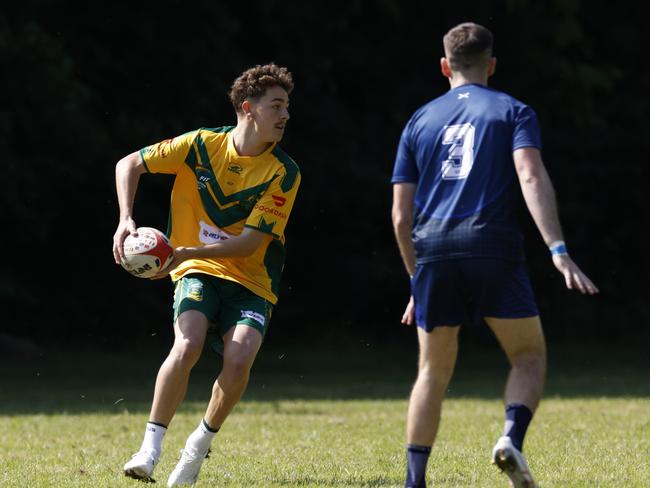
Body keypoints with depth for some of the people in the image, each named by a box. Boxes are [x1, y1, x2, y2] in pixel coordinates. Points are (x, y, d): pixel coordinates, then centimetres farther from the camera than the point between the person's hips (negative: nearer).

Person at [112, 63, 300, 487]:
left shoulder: (283, 173, -9)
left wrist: (186, 252, -24)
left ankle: (201, 444, 0)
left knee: (240, 357, -25)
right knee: (188, 345, -28)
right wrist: (127, 220, -11)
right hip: (199, 274, 0)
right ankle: (151, 445, -14)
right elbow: (129, 165, 3)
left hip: (251, 281, 0)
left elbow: (249, 243, -14)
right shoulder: (202, 145, -6)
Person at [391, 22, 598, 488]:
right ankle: (512, 438, -15)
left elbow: (401, 216, 16)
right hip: (493, 245, -3)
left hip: (433, 251, 3)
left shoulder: (419, 121, 19)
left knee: (434, 371, 14)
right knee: (530, 356, 11)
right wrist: (558, 250, -17)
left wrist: (418, 281, 26)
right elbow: (531, 177, -10)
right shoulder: (513, 112, 9)